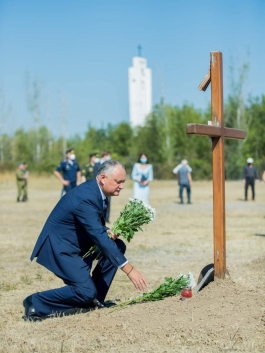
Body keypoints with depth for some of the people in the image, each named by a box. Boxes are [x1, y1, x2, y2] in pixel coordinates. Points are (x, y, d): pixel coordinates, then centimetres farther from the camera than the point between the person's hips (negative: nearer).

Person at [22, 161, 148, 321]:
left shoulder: (96, 191, 1)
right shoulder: (86, 197, -29)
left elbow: (96, 229, 15)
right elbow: (100, 239, -33)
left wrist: (108, 231, -10)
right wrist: (129, 270, -33)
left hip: (77, 242, 10)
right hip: (60, 247, -10)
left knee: (118, 245, 2)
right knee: (86, 292, -18)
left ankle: (94, 299, 7)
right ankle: (36, 303, -6)